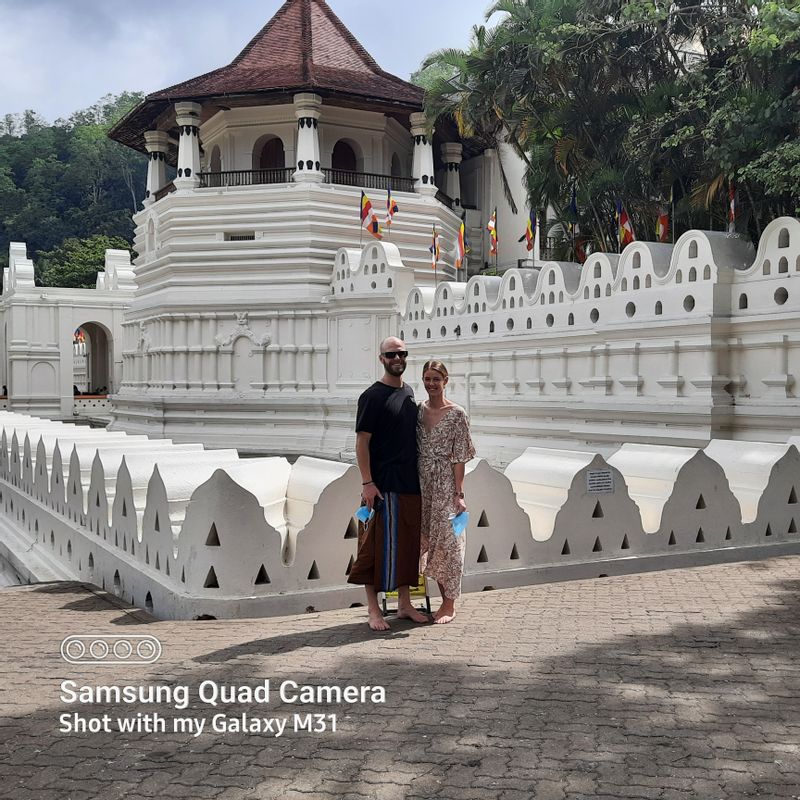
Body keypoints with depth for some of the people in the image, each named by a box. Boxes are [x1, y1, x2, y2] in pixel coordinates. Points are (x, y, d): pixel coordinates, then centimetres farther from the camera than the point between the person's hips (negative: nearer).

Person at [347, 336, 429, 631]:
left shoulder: (408, 392, 15)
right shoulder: (373, 396, -7)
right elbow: (362, 441, -11)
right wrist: (367, 482, -18)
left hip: (411, 484, 7)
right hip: (383, 485, -7)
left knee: (407, 543, 11)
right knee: (378, 546, -4)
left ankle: (404, 604, 22)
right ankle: (373, 609, 5)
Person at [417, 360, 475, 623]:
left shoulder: (457, 414, -6)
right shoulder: (418, 410, 8)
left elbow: (459, 458, -9)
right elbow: (413, 451, 12)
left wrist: (459, 493, -13)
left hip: (446, 483, -5)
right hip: (422, 482, 5)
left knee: (447, 540, -1)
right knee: (427, 539, 8)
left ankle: (450, 604, 9)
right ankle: (444, 599, 21)